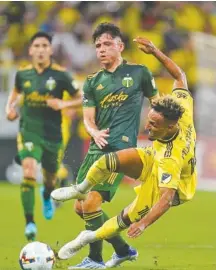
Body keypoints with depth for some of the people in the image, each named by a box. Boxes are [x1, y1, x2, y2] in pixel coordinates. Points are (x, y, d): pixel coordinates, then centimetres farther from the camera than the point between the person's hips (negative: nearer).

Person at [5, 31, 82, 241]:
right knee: (29, 171, -23)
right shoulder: (23, 74, -2)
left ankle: (47, 196, 57)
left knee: (50, 177, 18)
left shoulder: (60, 75, -10)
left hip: (53, 134, 0)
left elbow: (81, 99, -2)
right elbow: (16, 92, 21)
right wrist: (10, 107, 2)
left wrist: (64, 104, -19)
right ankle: (29, 222, -18)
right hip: (28, 131, 0)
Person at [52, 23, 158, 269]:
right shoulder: (92, 82, 13)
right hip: (97, 148, 6)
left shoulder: (139, 73, 4)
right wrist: (95, 133, -14)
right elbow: (88, 118, 8)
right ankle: (124, 250, 22)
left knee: (91, 203, -18)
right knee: (80, 207, 7)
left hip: (121, 149, -6)